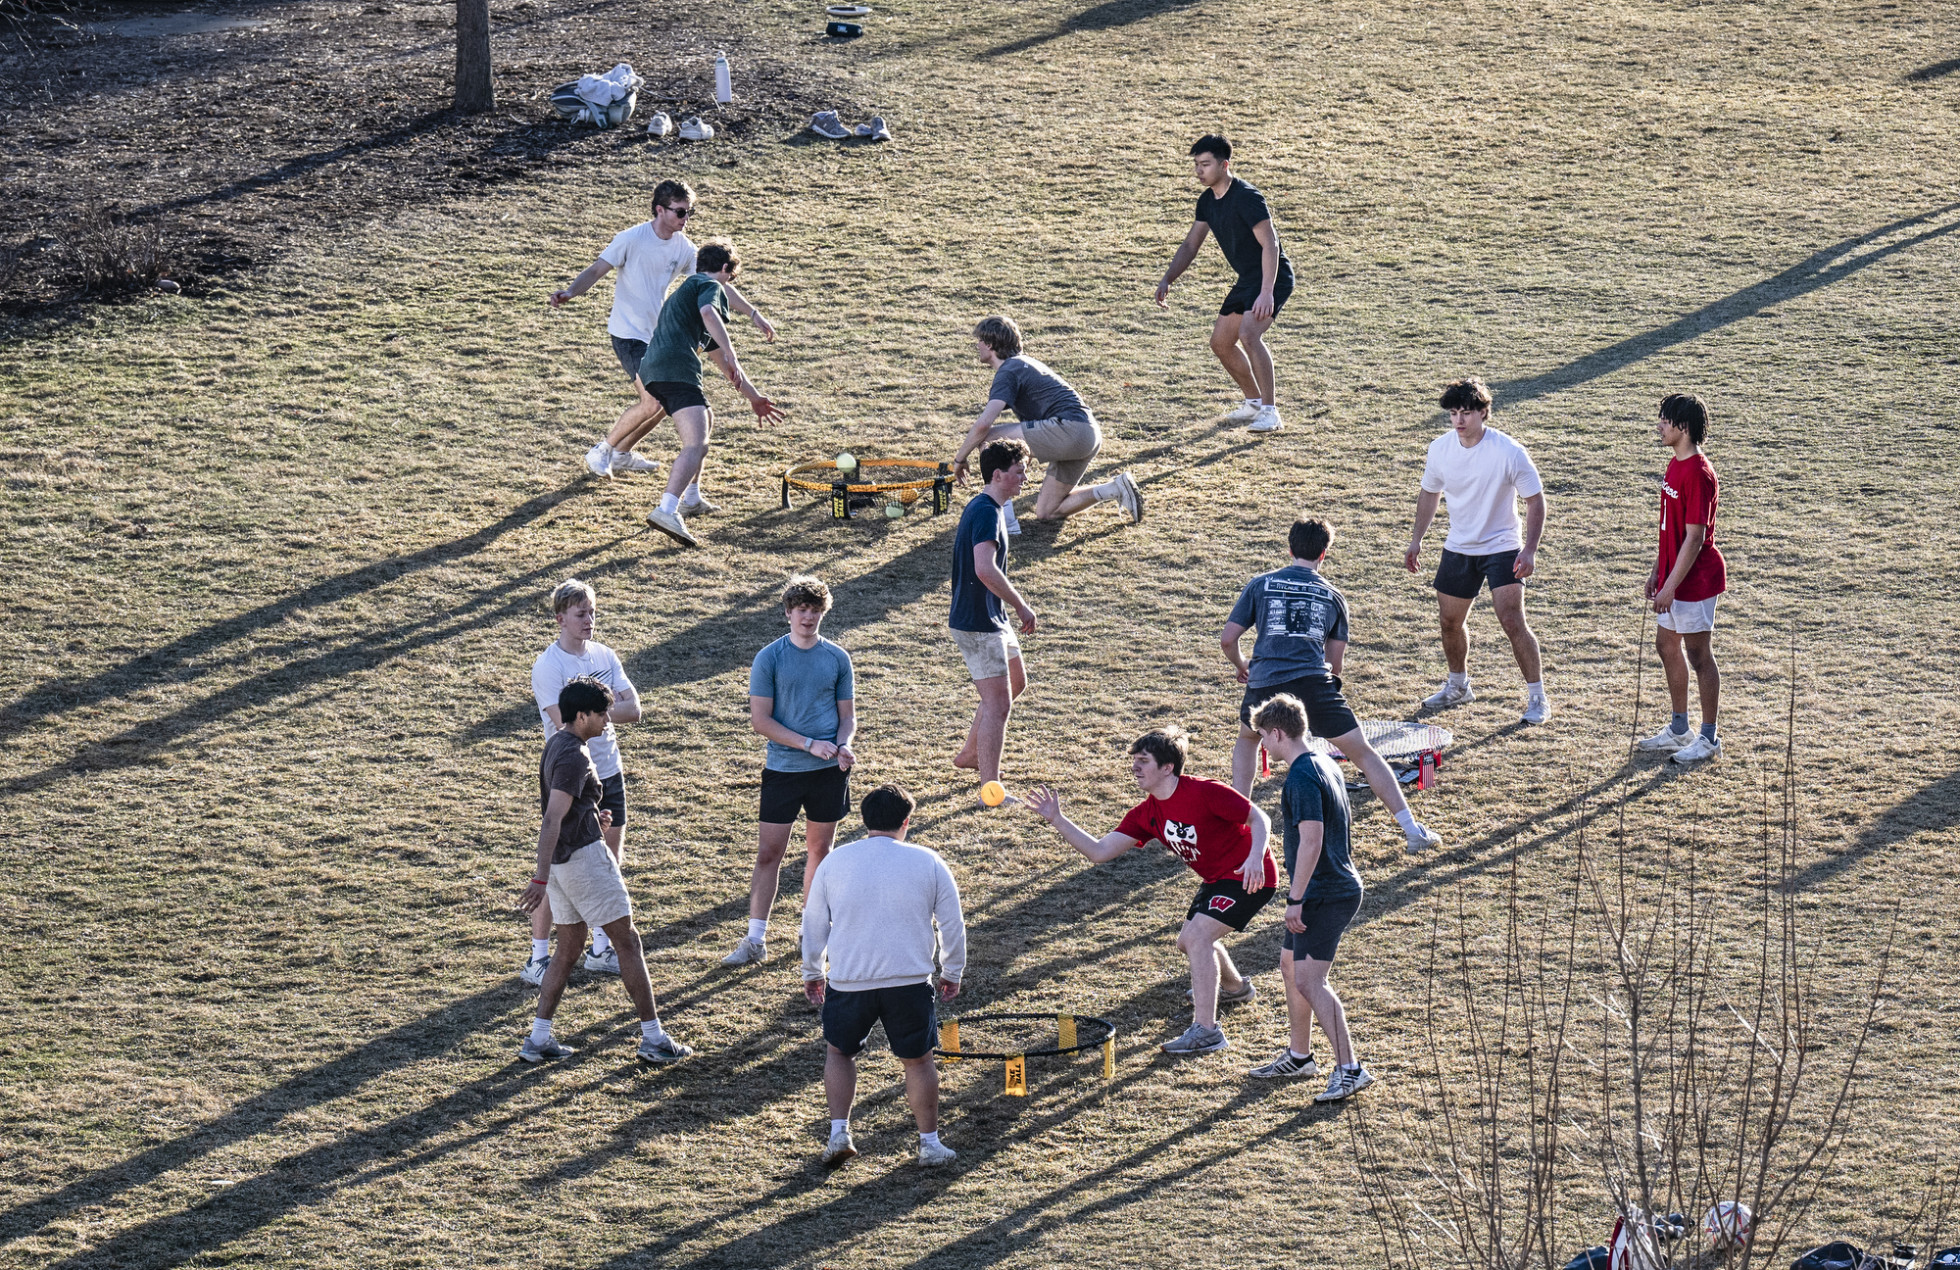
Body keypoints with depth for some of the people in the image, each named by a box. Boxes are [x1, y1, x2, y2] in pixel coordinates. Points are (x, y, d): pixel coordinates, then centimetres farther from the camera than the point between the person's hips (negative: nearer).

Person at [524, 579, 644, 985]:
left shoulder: (604, 656, 7)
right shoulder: (548, 666, -14)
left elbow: (633, 710, -2)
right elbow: (567, 723, -24)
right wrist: (609, 708, -13)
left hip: (609, 773, 7)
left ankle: (601, 950, 27)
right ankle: (538, 958, 3)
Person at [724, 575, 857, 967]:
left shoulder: (837, 659, 4)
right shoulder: (769, 659, -4)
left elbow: (847, 715, 10)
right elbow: (760, 719, -7)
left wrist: (843, 744, -12)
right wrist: (809, 744, -15)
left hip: (829, 771, 2)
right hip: (783, 768, -2)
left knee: (819, 849, 11)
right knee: (769, 853, -3)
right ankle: (755, 940, 1)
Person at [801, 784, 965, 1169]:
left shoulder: (834, 862, 4)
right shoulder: (929, 863, 1)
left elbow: (813, 923, 13)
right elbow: (952, 925, 8)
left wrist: (812, 972, 26)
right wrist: (952, 973, 22)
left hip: (847, 979, 1)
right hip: (910, 981, -1)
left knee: (839, 1052, 21)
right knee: (918, 1061, 14)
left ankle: (839, 1133, 12)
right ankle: (929, 1143, 18)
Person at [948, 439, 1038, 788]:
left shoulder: (981, 507, 11)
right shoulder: (987, 513, -22)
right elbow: (985, 571, -35)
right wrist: (1021, 605, -25)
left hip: (992, 619, 11)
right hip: (978, 624, -11)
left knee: (1015, 682, 26)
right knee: (998, 704, -9)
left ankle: (969, 754, 38)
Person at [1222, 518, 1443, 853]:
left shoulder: (1260, 585, 17)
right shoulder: (1333, 597, 19)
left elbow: (1227, 640, 14)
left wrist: (1241, 667, 34)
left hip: (1265, 685, 1)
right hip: (1314, 682, -1)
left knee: (1247, 737, 33)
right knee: (1363, 753, 7)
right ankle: (1412, 829, -1)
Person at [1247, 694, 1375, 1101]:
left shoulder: (1302, 778, -19)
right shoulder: (1326, 765, 13)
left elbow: (1311, 840, -26)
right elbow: (1345, 819, 24)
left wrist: (1296, 898, -23)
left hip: (1324, 895, -11)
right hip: (1340, 884, 11)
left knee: (1309, 980, -14)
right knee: (1291, 965, 21)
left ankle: (1349, 1069, -17)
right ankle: (1298, 1056, 34)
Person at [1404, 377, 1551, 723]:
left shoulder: (1508, 452, -20)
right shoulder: (1440, 449, -6)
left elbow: (1535, 500, -12)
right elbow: (1430, 493, 12)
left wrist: (1530, 550, -20)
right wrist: (1416, 539, 10)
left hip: (1501, 548, -5)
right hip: (1458, 548, 5)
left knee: (1512, 621, -15)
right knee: (1450, 620, 13)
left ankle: (1537, 698, -4)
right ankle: (1458, 686, 37)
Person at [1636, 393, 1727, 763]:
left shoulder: (1697, 473, -22)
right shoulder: (1676, 465, 9)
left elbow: (1694, 537, -23)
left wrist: (1670, 586, -22)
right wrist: (1657, 571, 18)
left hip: (1695, 579, -10)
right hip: (1673, 576, 10)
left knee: (1699, 655, -1)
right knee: (1666, 645, 17)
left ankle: (1708, 738, 8)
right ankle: (1679, 729, 29)